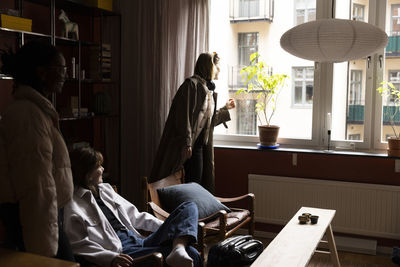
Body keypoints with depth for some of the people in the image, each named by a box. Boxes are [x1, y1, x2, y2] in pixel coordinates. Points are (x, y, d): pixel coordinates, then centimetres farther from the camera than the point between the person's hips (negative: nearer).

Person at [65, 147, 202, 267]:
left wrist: (168, 227, 16)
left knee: (189, 207, -8)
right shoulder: (72, 205, -3)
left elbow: (134, 216, 24)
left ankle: (179, 249, -29)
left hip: (140, 242, 9)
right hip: (121, 252, -9)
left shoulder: (105, 189, 20)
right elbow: (79, 245, -12)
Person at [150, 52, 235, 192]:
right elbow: (184, 115, -18)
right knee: (193, 183, -7)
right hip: (192, 144, -9)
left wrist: (225, 108, 31)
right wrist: (187, 143, -23)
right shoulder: (192, 84, -9)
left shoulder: (209, 90, 17)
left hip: (203, 145, 9)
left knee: (200, 183, 9)